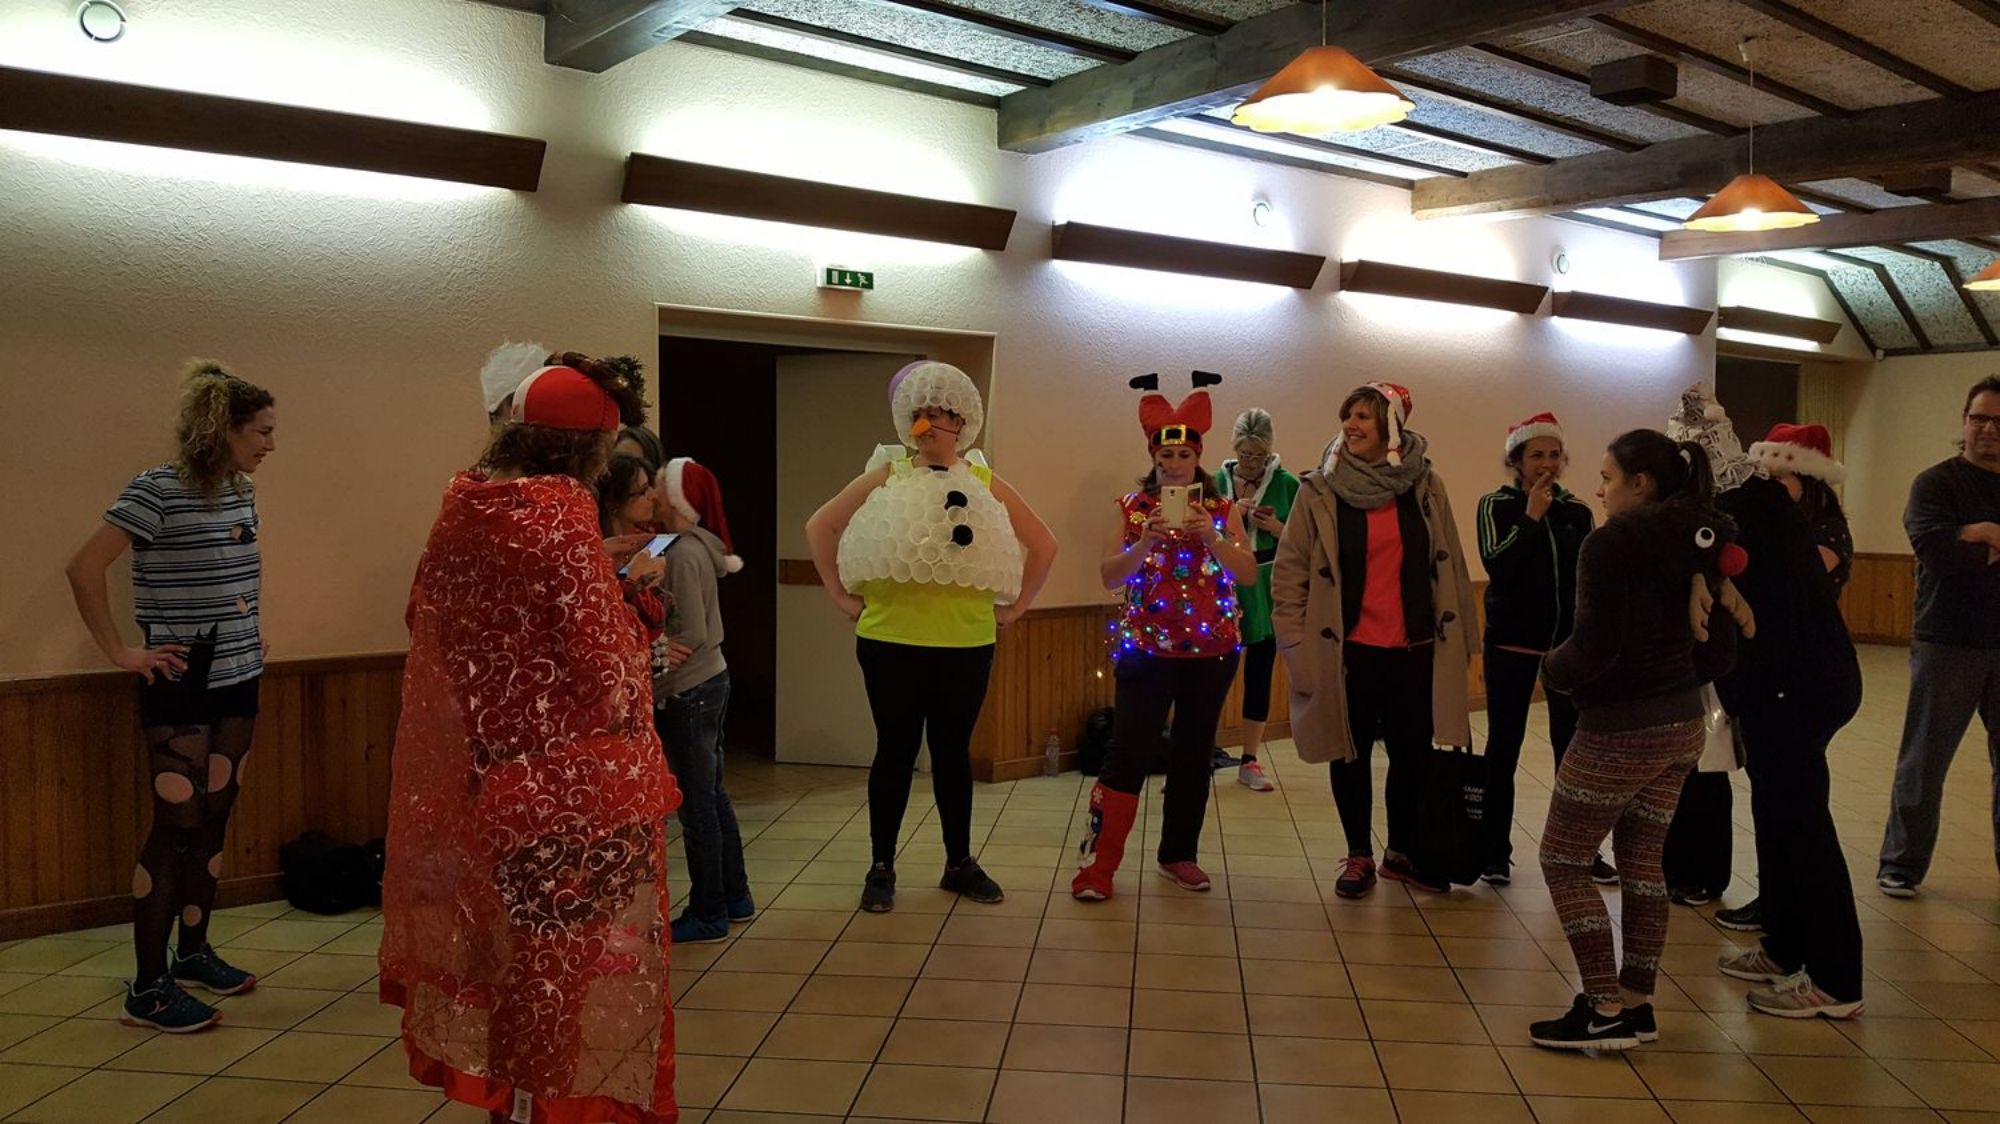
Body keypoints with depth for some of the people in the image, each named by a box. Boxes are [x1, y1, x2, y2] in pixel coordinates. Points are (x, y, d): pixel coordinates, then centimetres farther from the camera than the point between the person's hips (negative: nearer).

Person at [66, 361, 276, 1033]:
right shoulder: (158, 490, -15)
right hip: (181, 687, -7)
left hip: (238, 681, 7)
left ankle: (193, 953, 28)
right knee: (176, 826, -5)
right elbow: (84, 569, -19)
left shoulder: (242, 491, 8)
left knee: (213, 820, 14)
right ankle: (148, 990, 4)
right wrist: (119, 652, -16)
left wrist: (248, 629, 10)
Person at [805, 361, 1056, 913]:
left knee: (953, 752, 12)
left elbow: (1043, 544, 11)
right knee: (896, 752, 6)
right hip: (892, 642, -1)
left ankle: (959, 863, 25)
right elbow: (819, 526, 4)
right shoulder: (886, 477, -1)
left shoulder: (986, 486, 3)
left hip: (967, 645, 2)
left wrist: (1016, 605, 6)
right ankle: (881, 868, 18)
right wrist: (841, 595, 0)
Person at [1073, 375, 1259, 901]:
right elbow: (1109, 577, -6)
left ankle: (1180, 854, 24)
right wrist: (1145, 542, -22)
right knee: (1128, 753, -7)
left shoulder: (1223, 510, 4)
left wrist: (1210, 536, -20)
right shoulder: (1131, 507, 1)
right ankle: (1098, 864, -2)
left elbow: (1249, 575, -6)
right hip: (1145, 649, -2)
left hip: (1211, 651, 2)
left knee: (1194, 754, 10)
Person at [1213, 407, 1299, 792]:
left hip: (1269, 590, 1)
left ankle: (1250, 762, 19)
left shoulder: (1287, 484, -1)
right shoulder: (1217, 482, 1)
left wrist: (1277, 528, -15)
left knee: (1260, 674, 8)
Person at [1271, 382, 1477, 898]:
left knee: (1412, 753, 10)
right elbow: (1289, 574, -3)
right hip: (1347, 650, -1)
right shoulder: (1319, 491, -5)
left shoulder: (1426, 487, 1)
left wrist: (1460, 638, 8)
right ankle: (1359, 856, 28)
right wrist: (1297, 646, -5)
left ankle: (1402, 852, 31)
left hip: (1416, 650, 2)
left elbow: (1451, 567, 7)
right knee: (1351, 754, 10)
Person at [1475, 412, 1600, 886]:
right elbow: (1496, 566, -16)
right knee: (1503, 745, 1)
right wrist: (1531, 517, -17)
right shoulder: (1496, 505, -2)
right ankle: (1495, 852, 9)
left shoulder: (1578, 510, 6)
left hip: (1568, 640, 3)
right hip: (1512, 641, -2)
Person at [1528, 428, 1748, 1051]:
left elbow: (1594, 646, -22)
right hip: (1682, 725, 8)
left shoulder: (1611, 543, -17)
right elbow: (1719, 650, 11)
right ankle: (1636, 1004, 23)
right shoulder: (1697, 545, 7)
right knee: (1641, 859, 16)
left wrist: (1552, 671, -3)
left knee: (1563, 861, 3)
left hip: (1619, 733, -8)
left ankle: (1605, 1011, 4)